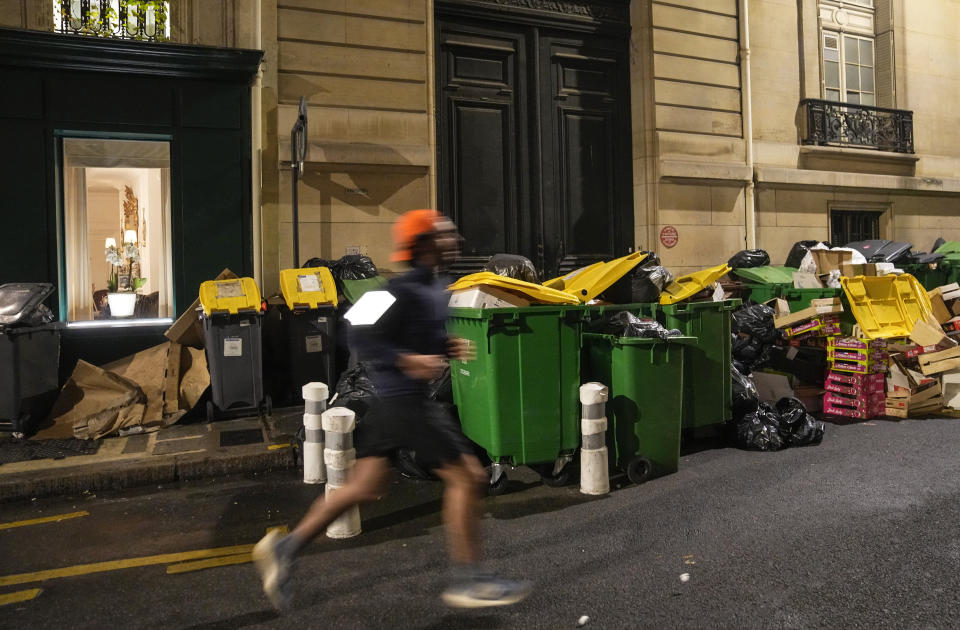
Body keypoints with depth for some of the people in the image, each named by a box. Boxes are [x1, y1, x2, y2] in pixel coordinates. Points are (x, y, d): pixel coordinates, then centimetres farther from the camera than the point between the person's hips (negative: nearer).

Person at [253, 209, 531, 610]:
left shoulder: (434, 289, 14)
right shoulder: (406, 290, -16)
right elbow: (365, 338, -19)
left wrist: (450, 348, 7)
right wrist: (407, 361, -29)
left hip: (391, 401, 10)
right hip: (405, 400, -10)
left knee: (366, 487, 13)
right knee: (464, 477, -3)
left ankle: (286, 547, 19)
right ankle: (466, 580, 8)